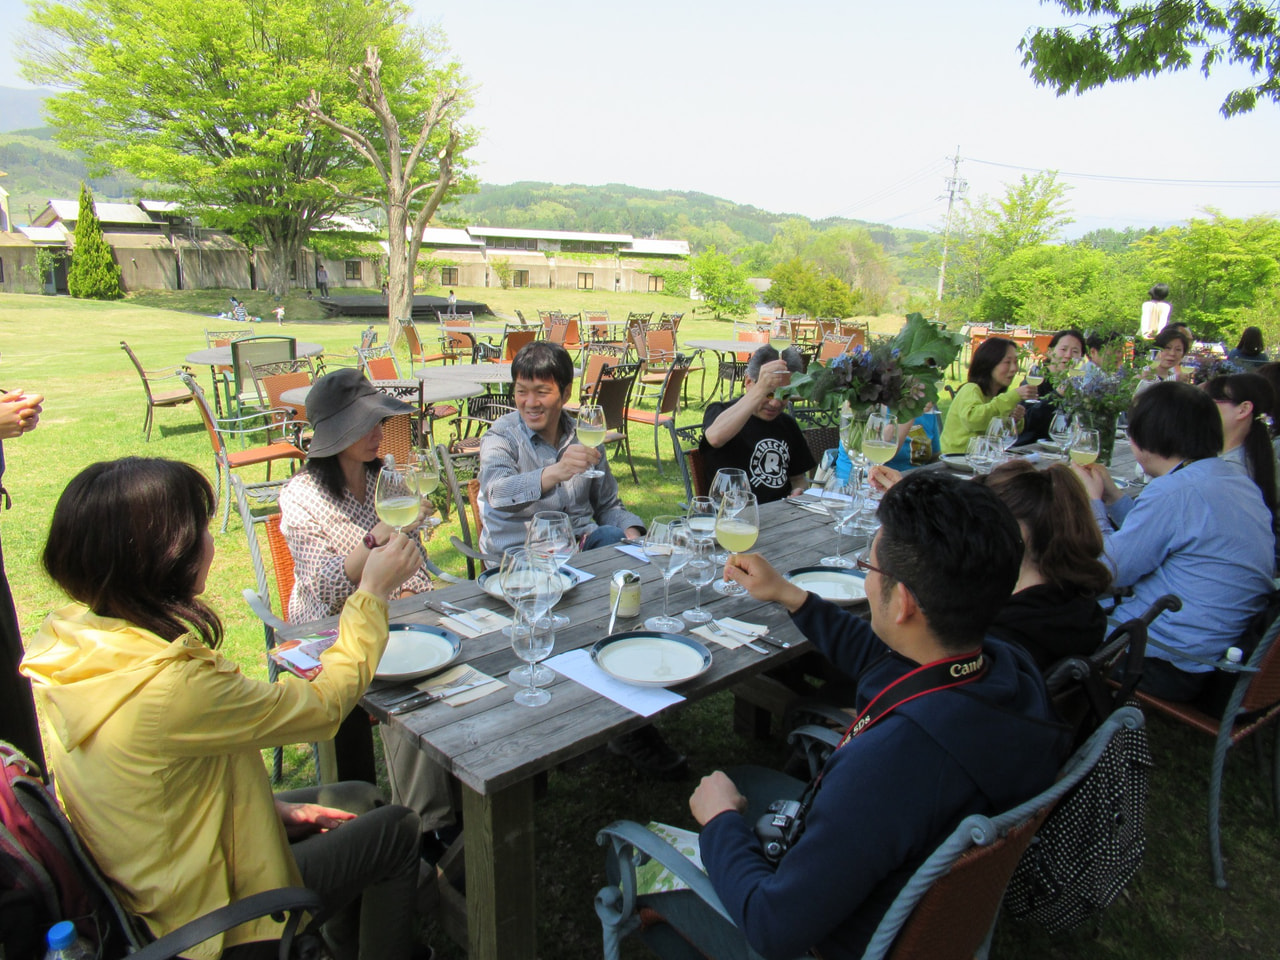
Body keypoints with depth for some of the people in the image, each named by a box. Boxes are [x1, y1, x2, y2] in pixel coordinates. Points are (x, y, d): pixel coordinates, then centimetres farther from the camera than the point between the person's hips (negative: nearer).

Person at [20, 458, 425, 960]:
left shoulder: (69, 638, -10)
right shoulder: (172, 685, -38)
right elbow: (324, 702, -24)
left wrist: (269, 807, 3)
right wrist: (372, 592, -13)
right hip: (199, 911, -7)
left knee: (360, 800, 19)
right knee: (395, 829, 7)